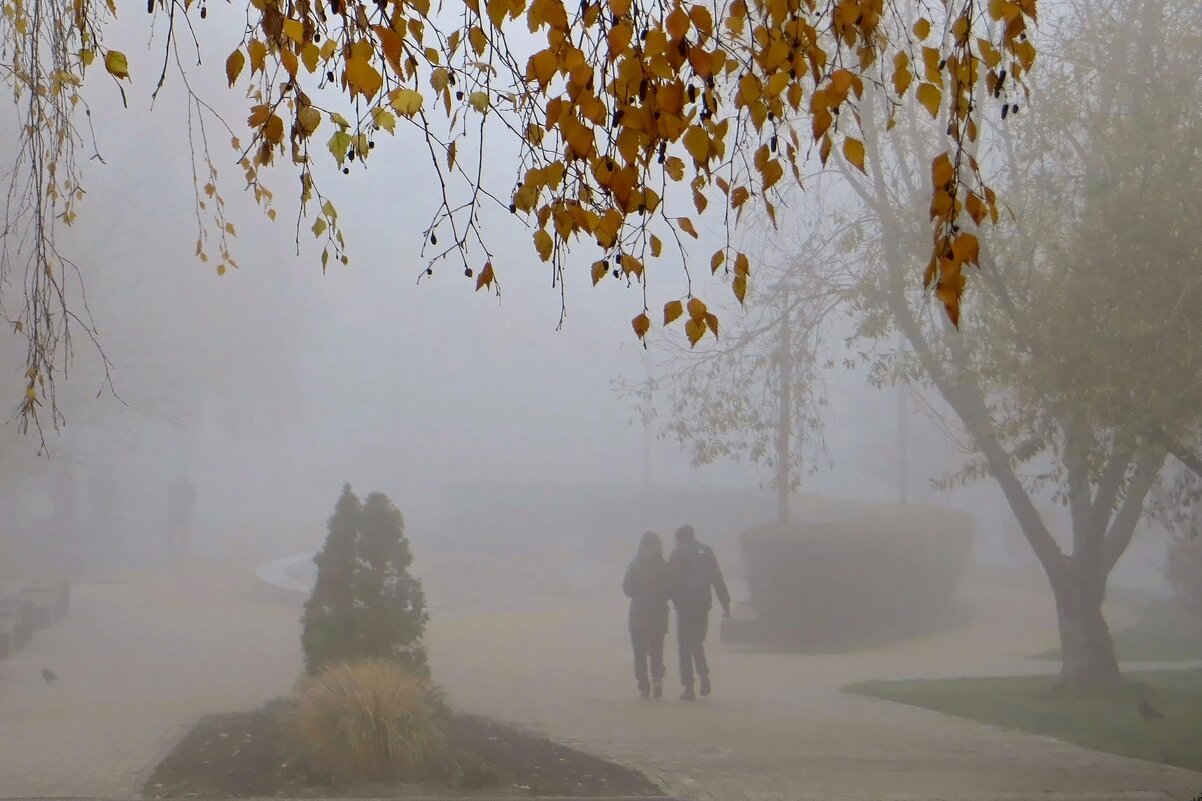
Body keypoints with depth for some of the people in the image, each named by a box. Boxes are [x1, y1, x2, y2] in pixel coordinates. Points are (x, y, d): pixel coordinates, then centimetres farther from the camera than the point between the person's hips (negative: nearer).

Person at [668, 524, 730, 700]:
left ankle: (689, 688, -2)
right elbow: (718, 580, 6)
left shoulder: (678, 553, -3)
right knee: (697, 643, 20)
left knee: (685, 647, 2)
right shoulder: (707, 552, 9)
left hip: (684, 605, -4)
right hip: (703, 605, 4)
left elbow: (671, 579, -9)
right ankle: (704, 676, -1)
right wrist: (725, 604, 6)